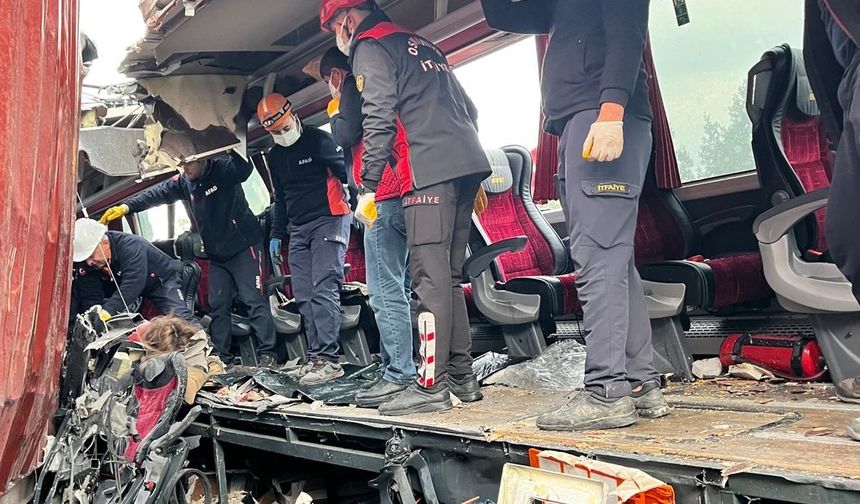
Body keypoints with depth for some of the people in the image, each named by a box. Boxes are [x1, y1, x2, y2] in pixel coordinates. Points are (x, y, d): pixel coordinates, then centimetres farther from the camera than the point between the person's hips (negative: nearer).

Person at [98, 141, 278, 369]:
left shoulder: (223, 169, -14)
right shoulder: (183, 182, 5)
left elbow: (245, 169, -34)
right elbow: (156, 194, 8)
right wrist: (127, 207, -3)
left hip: (245, 247, -7)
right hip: (217, 256, 7)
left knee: (255, 301, -9)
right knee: (218, 307, 6)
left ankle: (268, 355, -6)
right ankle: (221, 359, 12)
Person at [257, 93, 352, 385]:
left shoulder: (318, 140, -5)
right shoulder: (275, 156, 17)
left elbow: (345, 172, -7)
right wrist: (276, 235, 24)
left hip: (328, 221, -7)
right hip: (297, 230, 8)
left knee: (323, 291, -16)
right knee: (304, 298, 2)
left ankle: (328, 359, -16)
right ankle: (315, 358, 5)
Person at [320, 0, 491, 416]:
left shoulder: (369, 47, 5)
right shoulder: (423, 46, 30)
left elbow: (379, 120, -10)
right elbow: (467, 109, 27)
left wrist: (367, 188, -9)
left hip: (432, 170, -8)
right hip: (468, 162, 8)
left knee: (430, 276, -10)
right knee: (449, 275, 10)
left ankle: (431, 385, -11)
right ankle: (461, 376, 11)